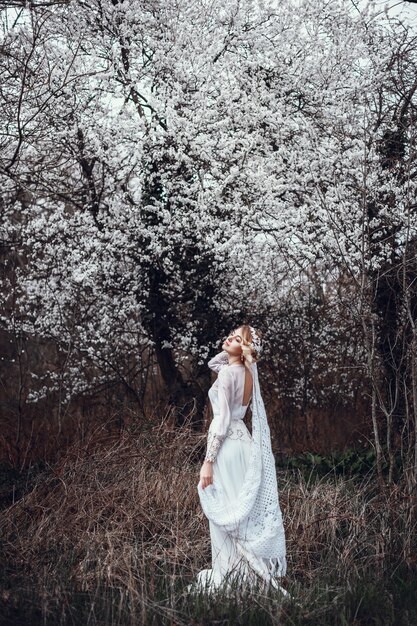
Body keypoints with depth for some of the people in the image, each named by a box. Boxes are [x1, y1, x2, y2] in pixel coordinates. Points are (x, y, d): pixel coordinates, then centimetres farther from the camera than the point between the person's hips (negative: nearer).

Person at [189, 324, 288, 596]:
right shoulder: (248, 372, 7)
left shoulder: (228, 372, -16)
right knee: (243, 509, 14)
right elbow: (212, 362, 28)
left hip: (227, 443, -8)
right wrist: (230, 350, 9)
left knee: (225, 514, -2)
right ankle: (249, 570, 21)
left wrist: (208, 461, -18)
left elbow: (221, 419, -19)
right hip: (243, 439, 8)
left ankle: (227, 575, 3)